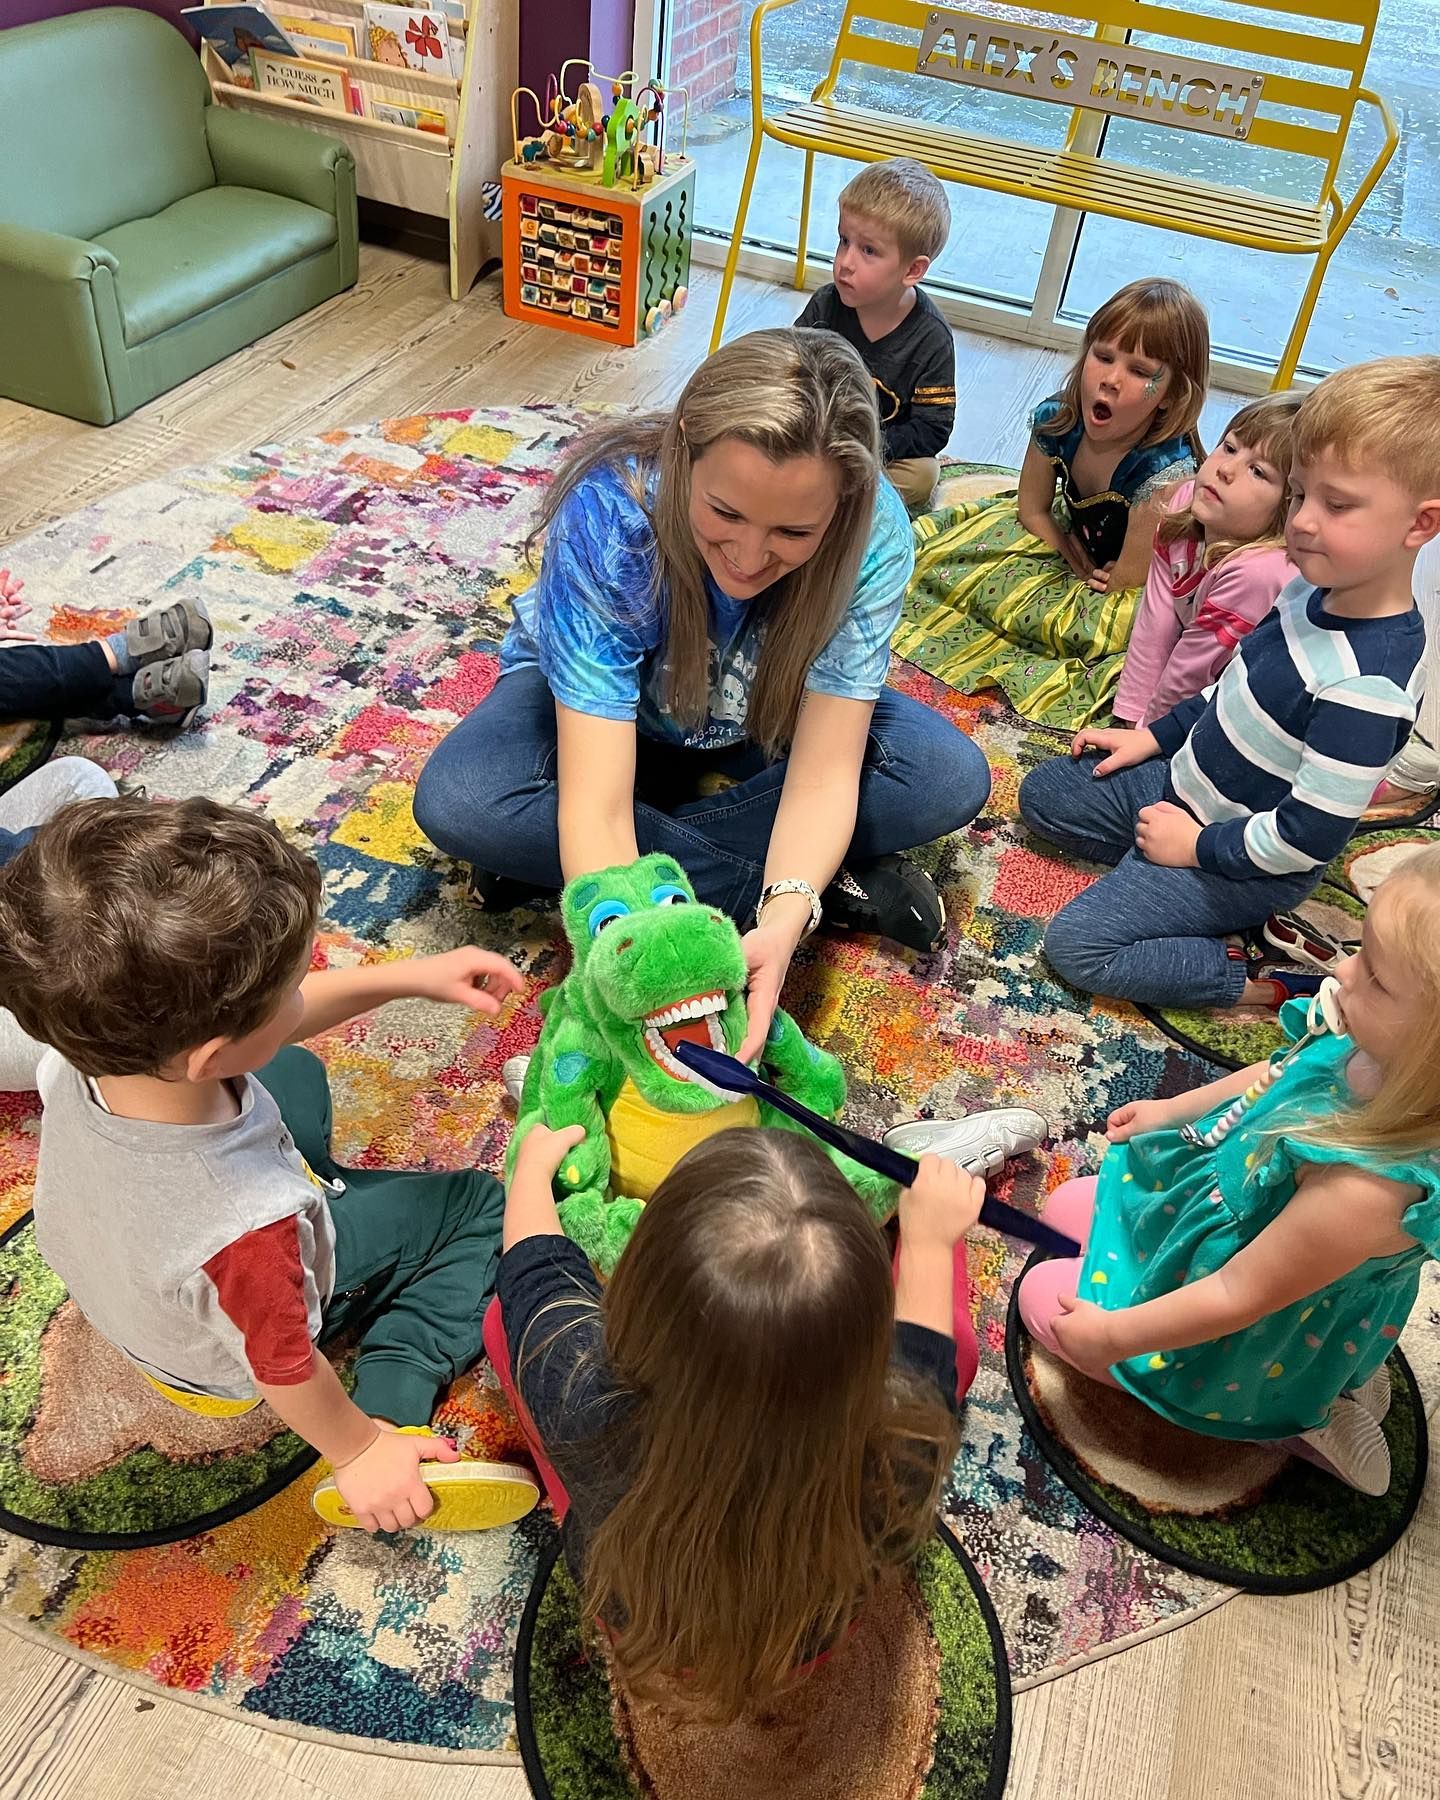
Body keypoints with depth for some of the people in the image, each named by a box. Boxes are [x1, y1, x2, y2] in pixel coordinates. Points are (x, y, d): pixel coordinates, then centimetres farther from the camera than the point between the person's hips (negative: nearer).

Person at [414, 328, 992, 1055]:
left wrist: (783, 923, -49)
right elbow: (595, 807, -41)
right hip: (597, 704, -1)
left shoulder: (872, 533, -31)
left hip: (754, 729, 1)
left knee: (953, 778, -20)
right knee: (457, 801, -32)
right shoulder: (610, 516, -37)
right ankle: (838, 886, -22)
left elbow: (823, 775, -31)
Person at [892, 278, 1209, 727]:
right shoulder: (1057, 420, -19)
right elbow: (1032, 510, -4)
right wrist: (1081, 567, -14)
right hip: (1075, 539, 6)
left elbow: (1126, 582, -28)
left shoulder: (1167, 472, -36)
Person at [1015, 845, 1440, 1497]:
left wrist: (1113, 1337, -17)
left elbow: (1238, 1296, -31)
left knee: (1047, 1296, 6)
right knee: (1066, 1207, 21)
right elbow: (1281, 1077, 1)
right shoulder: (1369, 1050, -24)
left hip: (1253, 1340, -7)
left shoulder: (1366, 1188, -44)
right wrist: (1173, 1109, 13)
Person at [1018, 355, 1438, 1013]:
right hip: (1184, 784, 9)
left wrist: (1197, 845, -17)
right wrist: (1155, 735, 10)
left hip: (1242, 868, -9)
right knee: (1042, 793, 15)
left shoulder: (1366, 682, -34)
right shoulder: (1316, 590, -7)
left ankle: (1268, 984, -6)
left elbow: (1308, 835, -29)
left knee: (1077, 945, -17)